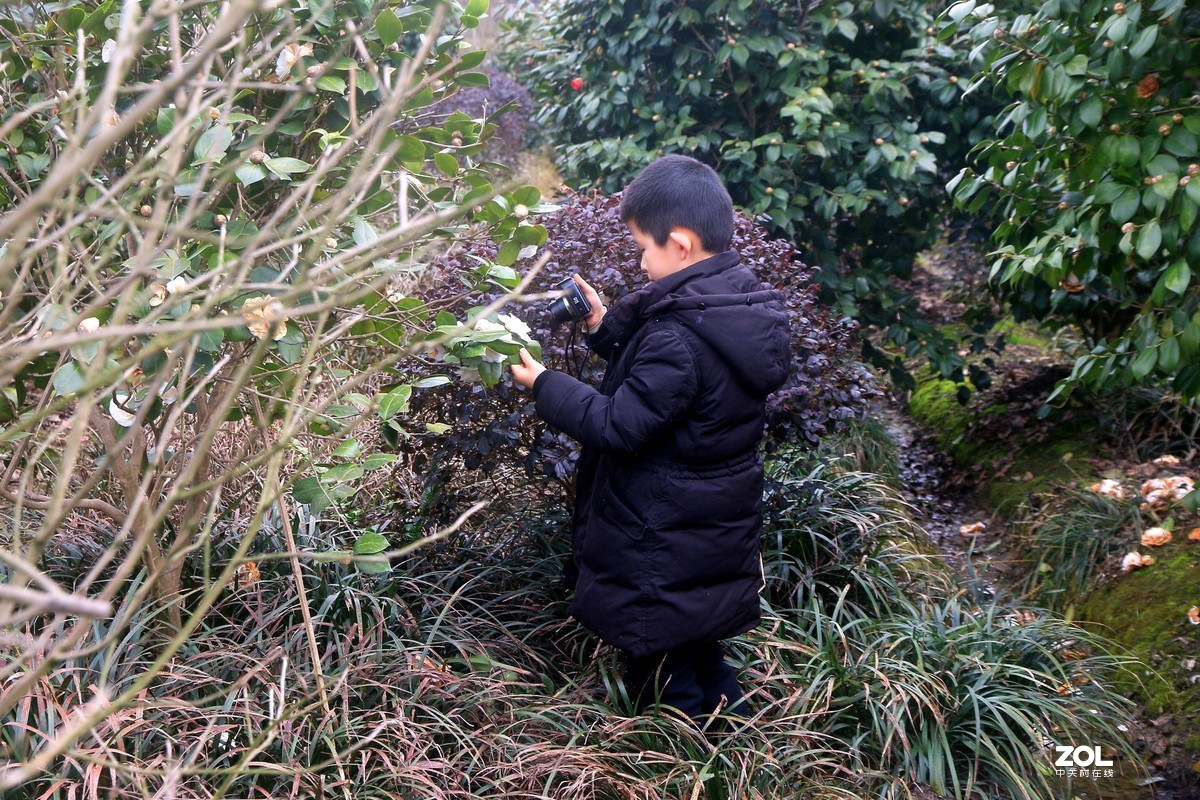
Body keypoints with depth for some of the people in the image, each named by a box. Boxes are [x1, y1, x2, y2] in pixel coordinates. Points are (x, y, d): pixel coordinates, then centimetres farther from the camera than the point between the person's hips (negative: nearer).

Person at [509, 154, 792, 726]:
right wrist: (609, 328, 3)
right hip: (720, 523, 9)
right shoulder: (734, 308, -1)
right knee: (694, 634, 28)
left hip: (663, 539, -9)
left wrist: (544, 385, -17)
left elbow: (619, 426, -27)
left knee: (659, 659, 11)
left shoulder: (678, 337, -31)